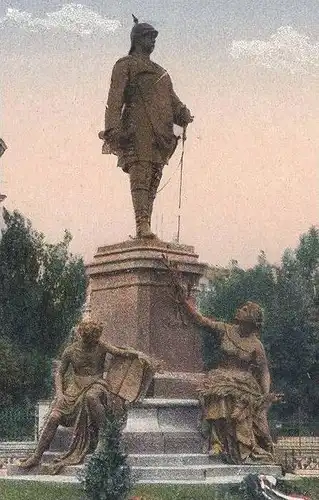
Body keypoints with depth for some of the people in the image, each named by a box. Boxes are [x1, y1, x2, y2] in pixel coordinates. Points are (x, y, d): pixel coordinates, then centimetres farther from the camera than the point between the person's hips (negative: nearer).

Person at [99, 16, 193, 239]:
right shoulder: (126, 65, 9)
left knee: (154, 181, 1)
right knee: (140, 176, -17)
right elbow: (115, 98, -3)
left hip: (160, 134, 7)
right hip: (138, 129, -7)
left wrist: (183, 114, -2)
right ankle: (142, 225, -25)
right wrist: (112, 127, -16)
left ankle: (146, 227, 0)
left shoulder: (160, 72, 32)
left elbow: (172, 99, 21)